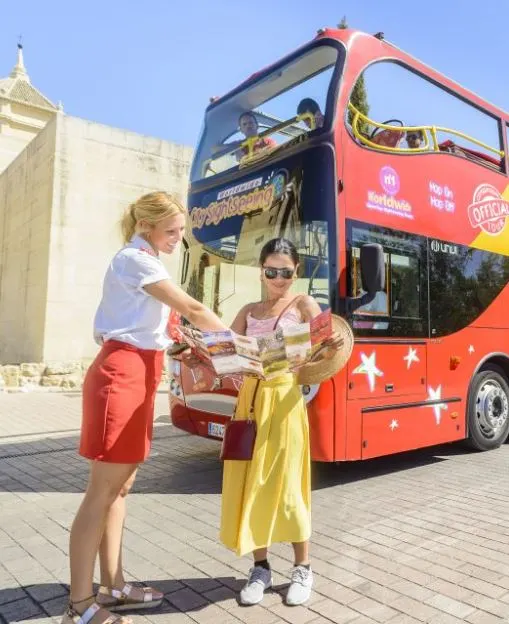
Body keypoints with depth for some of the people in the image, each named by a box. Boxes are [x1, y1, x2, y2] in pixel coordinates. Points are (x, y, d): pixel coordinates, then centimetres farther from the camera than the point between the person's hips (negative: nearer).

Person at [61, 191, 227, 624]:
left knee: (121, 484, 12)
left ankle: (113, 587, 23)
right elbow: (193, 309, -11)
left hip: (137, 373, 10)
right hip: (122, 374, -10)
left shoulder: (142, 261, 20)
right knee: (103, 490, -4)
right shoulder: (137, 260, -10)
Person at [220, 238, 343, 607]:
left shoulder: (303, 305, 1)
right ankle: (261, 567, 24)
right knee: (252, 484, 8)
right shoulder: (249, 312, 13)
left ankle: (303, 569, 22)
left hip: (285, 399, -4)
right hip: (251, 398, 4)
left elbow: (324, 347, -12)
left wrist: (333, 345, -34)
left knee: (286, 484, 3)